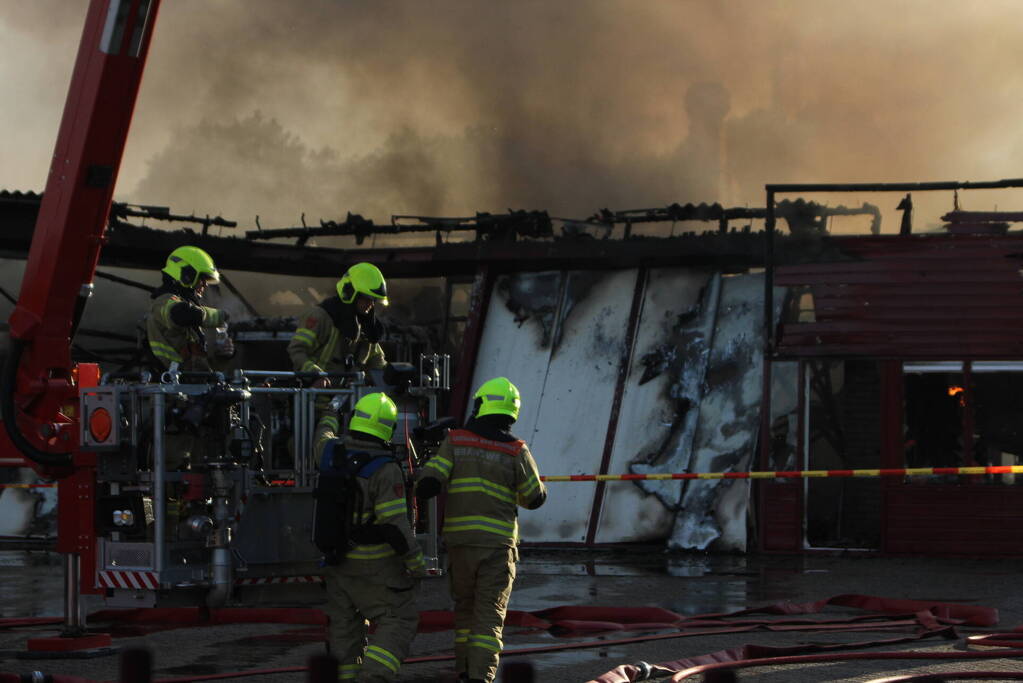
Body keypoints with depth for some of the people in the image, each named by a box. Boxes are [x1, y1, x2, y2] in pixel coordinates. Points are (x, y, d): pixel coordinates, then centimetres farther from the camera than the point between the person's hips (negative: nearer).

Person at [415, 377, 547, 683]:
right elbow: (535, 498, 5)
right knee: (489, 613, 0)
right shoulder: (516, 451, -4)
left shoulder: (455, 441, -1)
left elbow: (428, 484, -9)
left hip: (459, 540, 2)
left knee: (465, 605, 20)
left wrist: (421, 480, 15)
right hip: (497, 542, -2)